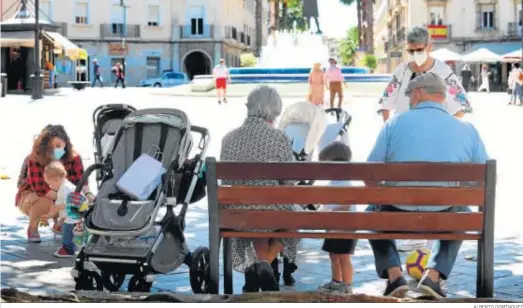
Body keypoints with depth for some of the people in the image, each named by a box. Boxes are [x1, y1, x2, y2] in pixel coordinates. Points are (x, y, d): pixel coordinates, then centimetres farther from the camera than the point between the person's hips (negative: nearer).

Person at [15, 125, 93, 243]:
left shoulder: (72, 157, -18)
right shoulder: (35, 159, -31)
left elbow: (81, 179, -18)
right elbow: (40, 189, -34)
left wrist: (88, 194, -38)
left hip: (55, 193, 5)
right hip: (29, 195, -5)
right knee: (44, 202, -37)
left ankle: (58, 224, 10)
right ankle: (32, 229, -6)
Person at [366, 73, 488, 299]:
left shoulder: (395, 123, -2)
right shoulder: (467, 130, 2)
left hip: (397, 217, -1)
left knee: (372, 213, 34)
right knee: (463, 214, 36)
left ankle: (394, 275, 13)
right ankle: (433, 275, 18)